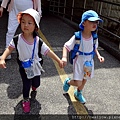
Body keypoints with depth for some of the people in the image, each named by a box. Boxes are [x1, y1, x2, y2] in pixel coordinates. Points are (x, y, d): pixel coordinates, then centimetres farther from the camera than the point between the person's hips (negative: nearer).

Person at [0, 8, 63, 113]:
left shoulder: (38, 41, -21)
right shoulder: (17, 39, -21)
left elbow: (48, 52, -14)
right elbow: (10, 48, -9)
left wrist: (59, 60, -16)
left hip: (35, 67, 2)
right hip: (24, 67, -1)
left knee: (36, 83, 18)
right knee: (26, 84, 1)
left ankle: (34, 89, 58)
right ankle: (26, 100, 33)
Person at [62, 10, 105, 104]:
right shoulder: (77, 37, -24)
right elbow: (66, 47, -19)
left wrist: (99, 55, -11)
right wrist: (64, 57, -35)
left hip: (89, 61, 5)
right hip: (79, 61, -5)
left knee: (84, 80, 20)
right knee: (78, 83, -3)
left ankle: (78, 93, 50)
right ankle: (68, 82, 32)